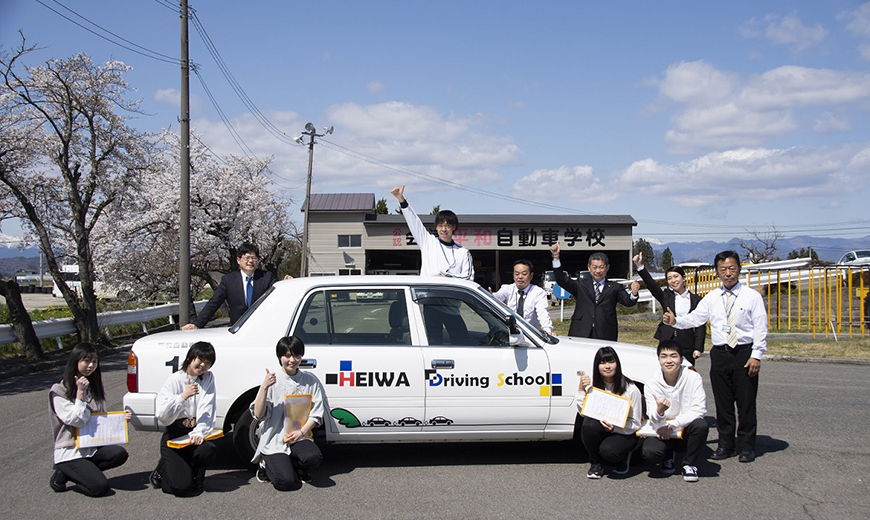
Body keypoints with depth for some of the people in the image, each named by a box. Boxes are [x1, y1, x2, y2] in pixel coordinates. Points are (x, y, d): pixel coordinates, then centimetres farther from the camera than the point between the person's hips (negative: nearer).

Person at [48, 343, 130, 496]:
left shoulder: (95, 388, 13)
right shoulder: (59, 391, -7)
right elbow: (76, 420, -15)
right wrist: (80, 393, -17)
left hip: (93, 447, 7)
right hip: (70, 453, -7)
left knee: (120, 454, -25)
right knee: (100, 487, -23)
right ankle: (62, 474, 4)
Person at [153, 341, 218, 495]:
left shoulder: (208, 378, 6)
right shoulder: (175, 380, -4)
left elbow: (207, 411, -5)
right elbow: (161, 414, -14)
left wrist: (199, 433, -22)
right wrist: (183, 396, -22)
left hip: (195, 434, 3)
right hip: (173, 436, -3)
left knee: (209, 449, -33)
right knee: (182, 486, -20)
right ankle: (163, 471, 17)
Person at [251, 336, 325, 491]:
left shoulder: (310, 380, 5)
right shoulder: (273, 381, 0)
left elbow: (316, 413, 5)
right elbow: (258, 414, -7)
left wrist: (302, 432, -10)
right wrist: (264, 387, -17)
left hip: (299, 437, 3)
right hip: (274, 440, -2)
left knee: (313, 457, -30)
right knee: (286, 482, -21)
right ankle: (267, 464, 13)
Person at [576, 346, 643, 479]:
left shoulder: (631, 389, -13)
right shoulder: (593, 384, -3)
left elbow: (635, 424, -8)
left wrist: (615, 427, -25)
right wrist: (581, 389, -22)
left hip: (624, 433, -3)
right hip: (600, 430, 3)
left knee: (608, 450, -32)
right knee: (589, 424, -30)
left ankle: (624, 458, 6)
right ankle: (596, 463, -6)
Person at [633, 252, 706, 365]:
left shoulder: (696, 300, 6)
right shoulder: (666, 296, 8)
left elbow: (700, 326, 4)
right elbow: (651, 285, -8)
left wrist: (698, 348, -4)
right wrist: (640, 266, -21)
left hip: (687, 347, -1)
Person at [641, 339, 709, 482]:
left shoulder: (693, 378, -11)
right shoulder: (652, 385, -8)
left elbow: (698, 410, -16)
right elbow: (655, 422, -12)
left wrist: (671, 425, -21)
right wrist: (660, 411, -36)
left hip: (686, 433, 0)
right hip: (663, 434, 0)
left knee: (700, 425, -32)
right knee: (649, 452, -29)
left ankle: (689, 465, -7)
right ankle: (667, 456, 10)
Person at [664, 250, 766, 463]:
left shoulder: (752, 296, -1)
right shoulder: (711, 298, 9)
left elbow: (760, 328, -3)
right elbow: (695, 318, 4)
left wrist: (756, 355, -10)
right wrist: (675, 321, -15)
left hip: (744, 353, -3)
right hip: (720, 353, 3)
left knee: (746, 402, 1)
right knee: (722, 402, 7)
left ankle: (747, 446, 12)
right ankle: (726, 445, 18)